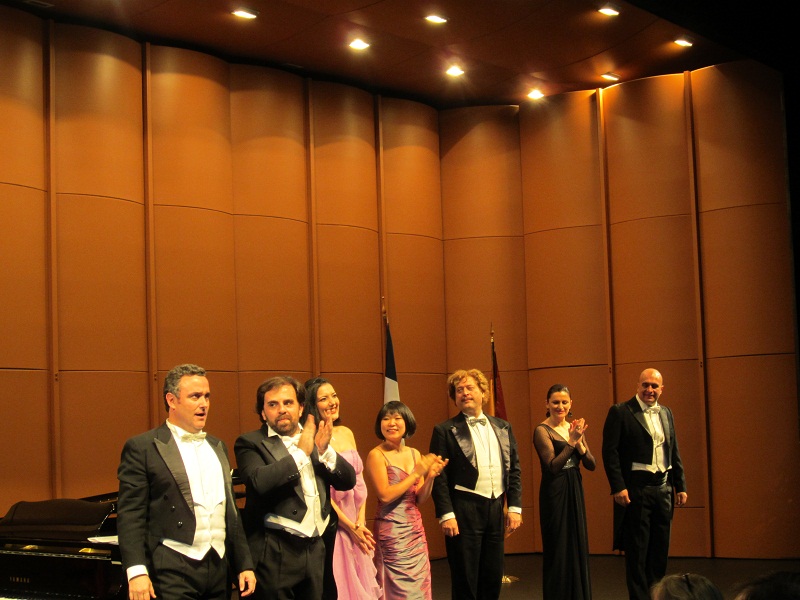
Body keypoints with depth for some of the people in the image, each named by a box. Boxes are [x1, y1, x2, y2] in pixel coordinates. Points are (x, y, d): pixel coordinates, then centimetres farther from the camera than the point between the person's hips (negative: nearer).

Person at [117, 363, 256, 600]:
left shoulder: (217, 447, 16)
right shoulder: (141, 448, -3)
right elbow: (130, 515, -9)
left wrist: (245, 564, 15)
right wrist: (136, 571, -19)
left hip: (218, 570, 6)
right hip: (171, 572, -6)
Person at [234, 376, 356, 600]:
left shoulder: (313, 437, 11)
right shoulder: (251, 443, -5)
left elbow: (348, 480, 7)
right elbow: (260, 481, -24)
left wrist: (324, 451, -10)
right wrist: (302, 451, -15)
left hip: (315, 550, 5)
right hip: (274, 554, -5)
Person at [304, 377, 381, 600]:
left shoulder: (347, 433, 9)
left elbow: (359, 480, 10)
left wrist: (361, 521, -2)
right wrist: (350, 527, -11)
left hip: (357, 524, 6)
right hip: (330, 524, -6)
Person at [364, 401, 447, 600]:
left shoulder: (415, 454, 9)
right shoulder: (377, 455, -8)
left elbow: (420, 499, 10)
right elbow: (385, 495, -17)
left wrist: (431, 477, -9)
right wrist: (417, 473, -14)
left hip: (416, 529, 6)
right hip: (391, 530, -6)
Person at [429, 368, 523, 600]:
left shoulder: (503, 428, 11)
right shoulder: (445, 431, -3)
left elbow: (514, 470, 12)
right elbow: (439, 477, -7)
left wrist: (515, 507, 4)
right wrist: (446, 515, -13)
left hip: (496, 509, 5)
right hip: (464, 511, -5)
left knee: (493, 577, 11)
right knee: (465, 580, 1)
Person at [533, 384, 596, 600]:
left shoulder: (575, 428, 8)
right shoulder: (542, 430, -10)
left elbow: (592, 465, 3)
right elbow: (553, 466, -20)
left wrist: (579, 443, -13)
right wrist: (571, 441, -27)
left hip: (575, 492, 7)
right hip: (555, 493, -6)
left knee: (578, 548, 12)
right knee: (558, 551, 0)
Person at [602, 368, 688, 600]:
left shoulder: (666, 413, 13)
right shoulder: (620, 412, -5)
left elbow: (674, 453, 17)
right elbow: (609, 452, -10)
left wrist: (680, 486, 12)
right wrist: (618, 487, -16)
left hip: (663, 489, 6)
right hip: (636, 490, -6)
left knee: (660, 549, 11)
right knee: (637, 551, -1)